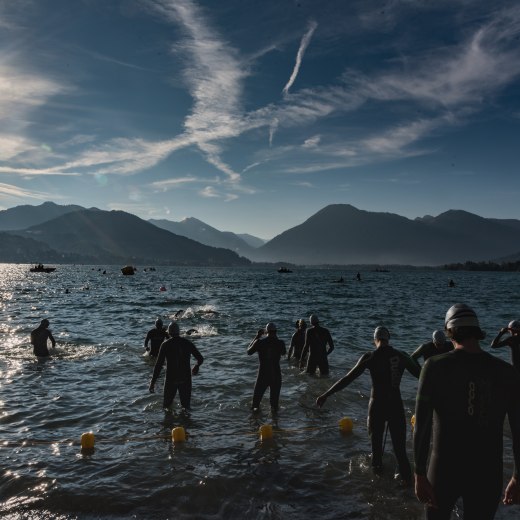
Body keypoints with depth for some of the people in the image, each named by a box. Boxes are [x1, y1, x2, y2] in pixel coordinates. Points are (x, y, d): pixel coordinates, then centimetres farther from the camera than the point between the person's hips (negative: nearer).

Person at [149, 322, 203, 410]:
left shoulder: (166, 344, -6)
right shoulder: (187, 343, 1)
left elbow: (158, 364, -10)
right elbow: (200, 359, 5)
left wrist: (152, 382, -6)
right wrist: (196, 366, 28)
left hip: (171, 379, -2)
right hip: (186, 379, 2)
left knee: (167, 404, 14)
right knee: (186, 405, 13)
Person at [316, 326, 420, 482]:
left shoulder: (369, 357, -9)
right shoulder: (402, 356, -2)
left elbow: (348, 378, -10)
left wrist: (326, 395, -7)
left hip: (377, 406, -1)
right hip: (396, 406, 1)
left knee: (376, 441, 21)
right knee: (399, 445, 10)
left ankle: (377, 469, 35)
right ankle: (407, 478, 9)